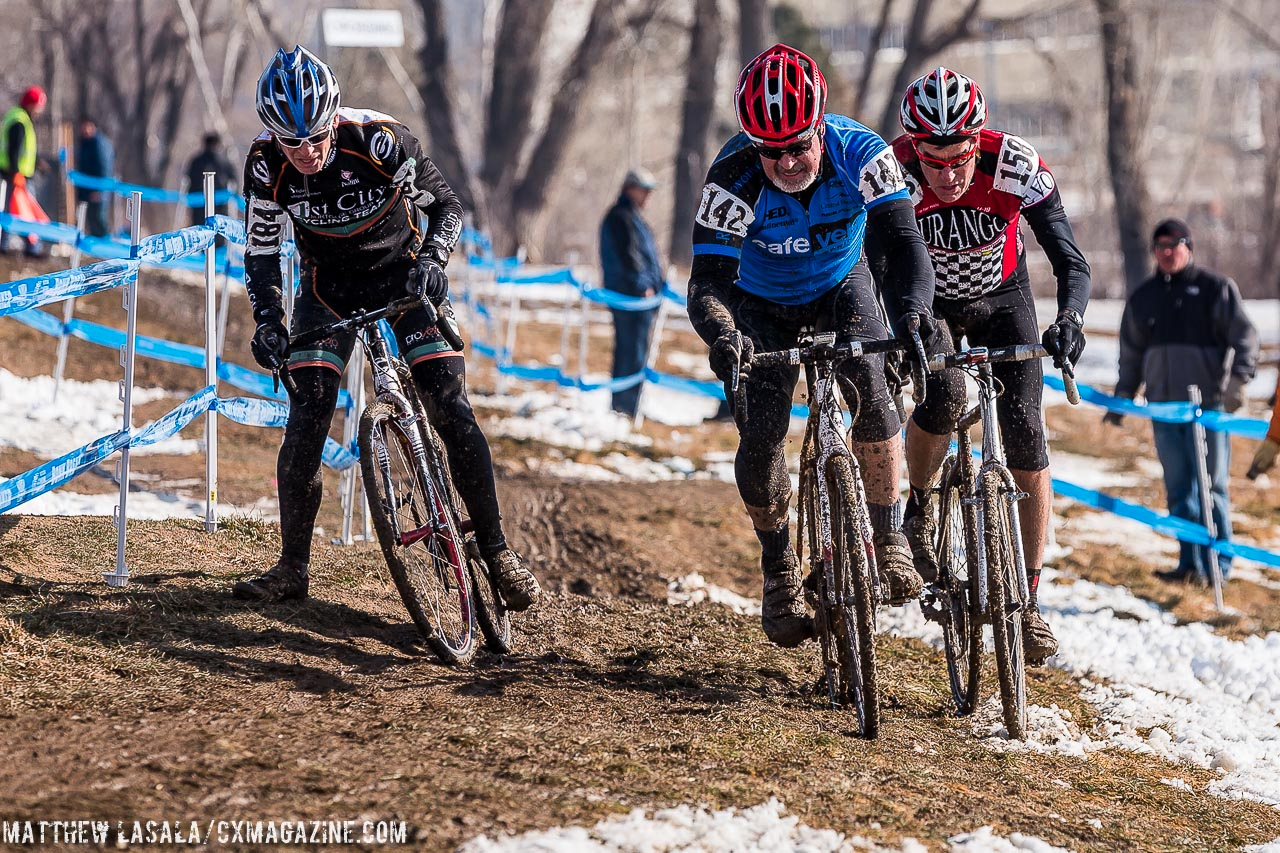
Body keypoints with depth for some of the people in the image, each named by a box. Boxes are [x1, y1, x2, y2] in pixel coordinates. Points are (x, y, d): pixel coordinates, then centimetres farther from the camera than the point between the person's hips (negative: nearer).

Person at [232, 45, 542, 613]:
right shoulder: (267, 165, -22)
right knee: (307, 418, -11)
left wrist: (432, 259, -34)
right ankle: (292, 568, 0)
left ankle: (496, 549, -2)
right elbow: (261, 251, -9)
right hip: (330, 284, 2)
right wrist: (267, 321, -23)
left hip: (403, 272, -1)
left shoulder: (379, 140, -29)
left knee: (451, 407, -12)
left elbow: (446, 204, -16)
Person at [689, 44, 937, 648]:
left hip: (840, 287, 1)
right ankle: (780, 570, 10)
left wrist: (911, 312, -57)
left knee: (872, 391, -24)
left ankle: (890, 542, -9)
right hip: (761, 303, -1)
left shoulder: (860, 154, -31)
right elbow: (708, 282, -37)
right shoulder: (733, 178, -34)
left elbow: (904, 243, -37)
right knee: (760, 437, -13)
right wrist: (722, 336, -59)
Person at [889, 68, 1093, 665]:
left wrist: (1068, 319, -49)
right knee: (943, 397, -31)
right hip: (928, 305, -1)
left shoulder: (1015, 166, -31)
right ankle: (917, 512, -3)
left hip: (1002, 301, 1)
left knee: (1026, 439, -12)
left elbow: (1070, 261, -30)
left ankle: (1028, 598, -2)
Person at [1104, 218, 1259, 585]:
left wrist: (1238, 379, -18)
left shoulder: (1216, 289, 0)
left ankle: (1218, 564, -1)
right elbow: (1131, 354, 23)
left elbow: (1245, 336, -5)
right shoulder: (1142, 298, 15)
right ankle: (1190, 564, 9)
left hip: (1208, 405, -4)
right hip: (1164, 407, 5)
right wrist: (1121, 399, 21)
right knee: (1179, 490, 5)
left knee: (1211, 486, -5)